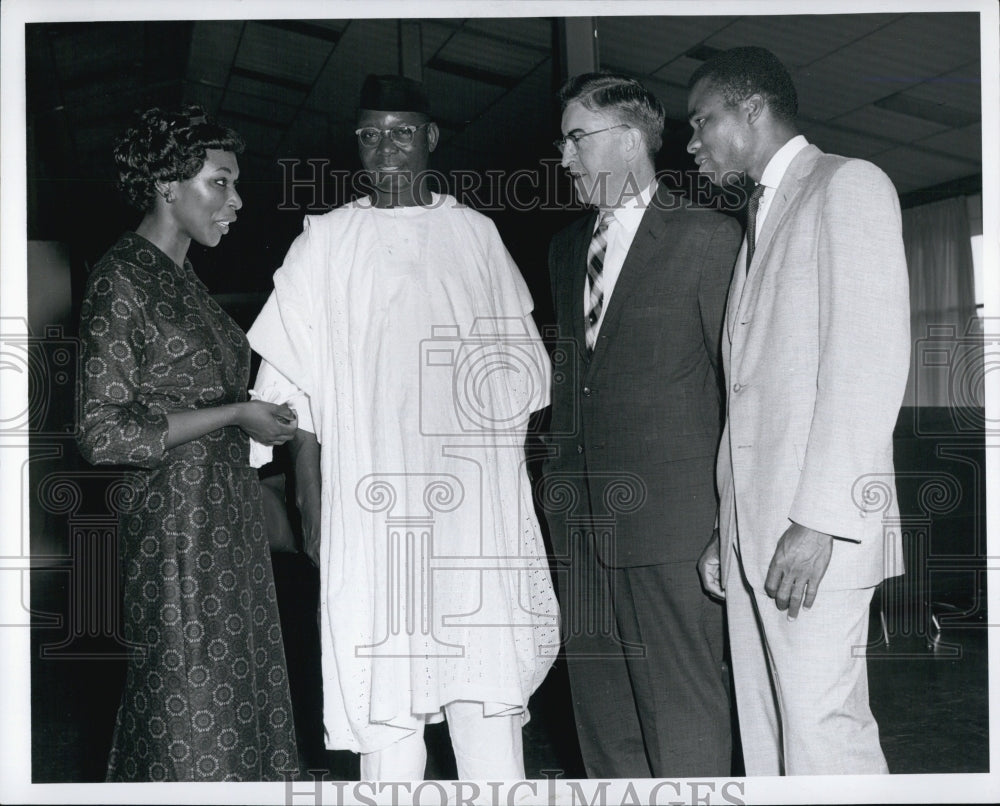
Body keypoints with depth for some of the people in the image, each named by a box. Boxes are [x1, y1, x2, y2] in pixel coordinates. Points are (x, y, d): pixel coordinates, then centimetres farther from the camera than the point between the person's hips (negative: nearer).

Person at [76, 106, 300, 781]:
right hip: (176, 526, -8)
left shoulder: (184, 278, 14)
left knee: (238, 696, 10)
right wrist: (235, 414, -16)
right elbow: (102, 433, -18)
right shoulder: (121, 280, -12)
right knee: (189, 718, -2)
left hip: (228, 519, 8)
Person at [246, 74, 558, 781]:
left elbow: (525, 365, 17)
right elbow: (301, 391, 6)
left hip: (479, 504, 1)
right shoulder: (327, 240, 9)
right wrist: (310, 507, 0)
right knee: (387, 700, -2)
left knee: (493, 686, 1)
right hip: (373, 504, -1)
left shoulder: (476, 233, 13)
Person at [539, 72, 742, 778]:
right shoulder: (566, 247, 18)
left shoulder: (708, 237, -3)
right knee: (602, 710, 12)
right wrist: (559, 482, 12)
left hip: (669, 512, -6)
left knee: (683, 708, -3)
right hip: (581, 515, 7)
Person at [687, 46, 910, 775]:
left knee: (820, 728, -9)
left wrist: (819, 520, -19)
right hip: (753, 528, 8)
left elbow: (870, 359, -13)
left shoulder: (848, 184, -1)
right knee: (764, 735, 6)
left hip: (816, 528, -8)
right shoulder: (762, 216, 23)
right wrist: (727, 526, 13)